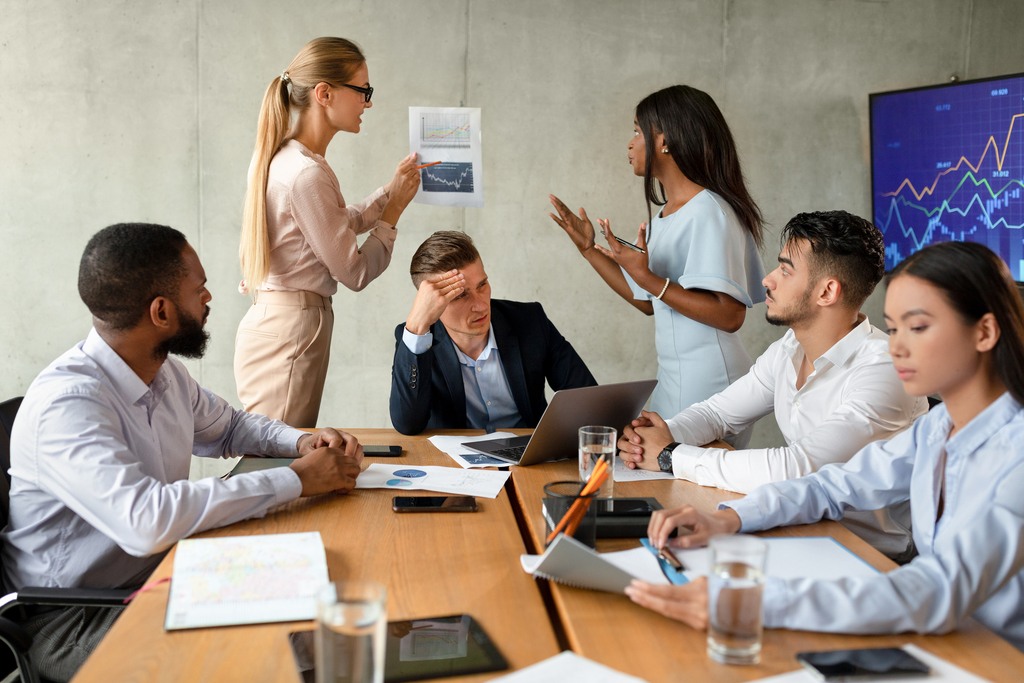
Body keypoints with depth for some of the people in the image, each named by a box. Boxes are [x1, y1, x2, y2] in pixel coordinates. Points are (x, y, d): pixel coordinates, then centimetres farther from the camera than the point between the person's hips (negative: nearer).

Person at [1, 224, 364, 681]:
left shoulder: (165, 372, 1)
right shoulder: (65, 403, -24)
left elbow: (229, 426, 20)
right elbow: (146, 521, -37)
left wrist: (302, 442, -2)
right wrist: (296, 479, -29)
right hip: (73, 623, -7)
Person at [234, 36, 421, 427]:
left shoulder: (283, 157, 8)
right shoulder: (307, 174, -20)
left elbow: (339, 227, 22)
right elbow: (355, 273, -13)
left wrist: (392, 189, 18)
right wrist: (394, 210, -3)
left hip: (273, 319, 10)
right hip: (290, 330, -10)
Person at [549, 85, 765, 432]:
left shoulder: (709, 212, -16)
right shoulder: (665, 215, 11)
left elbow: (729, 315, -23)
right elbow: (648, 302, 15)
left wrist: (646, 277, -27)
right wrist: (589, 250, 12)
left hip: (708, 381, -8)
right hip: (672, 378, 8)